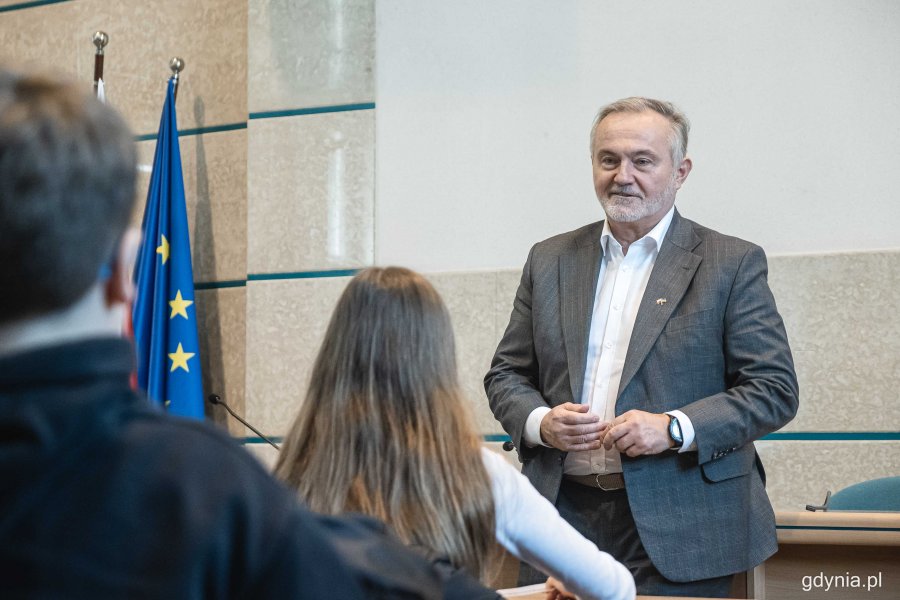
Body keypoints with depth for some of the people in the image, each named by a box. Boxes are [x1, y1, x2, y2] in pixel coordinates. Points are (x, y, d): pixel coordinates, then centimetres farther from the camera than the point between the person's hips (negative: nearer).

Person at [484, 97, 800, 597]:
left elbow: (776, 390, -4)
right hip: (565, 515, 3)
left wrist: (674, 428, -16)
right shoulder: (550, 261, 12)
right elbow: (506, 374, 15)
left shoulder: (733, 264, 0)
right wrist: (540, 422, -6)